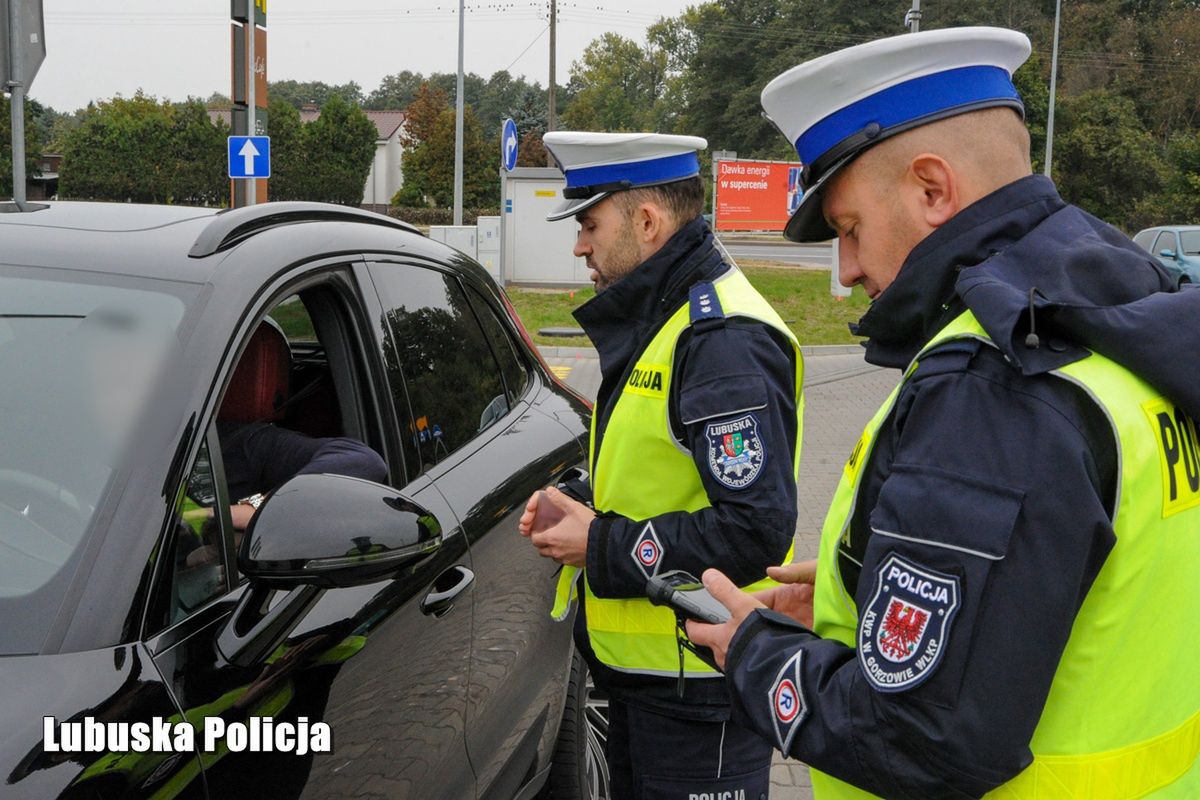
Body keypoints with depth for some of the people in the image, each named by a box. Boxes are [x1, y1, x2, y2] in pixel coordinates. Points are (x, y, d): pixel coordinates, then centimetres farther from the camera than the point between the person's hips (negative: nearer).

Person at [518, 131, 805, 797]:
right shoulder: (653, 323, 12)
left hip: (699, 681, -10)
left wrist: (603, 549, -19)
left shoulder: (725, 340, -22)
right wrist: (576, 504, 4)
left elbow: (756, 530, -27)